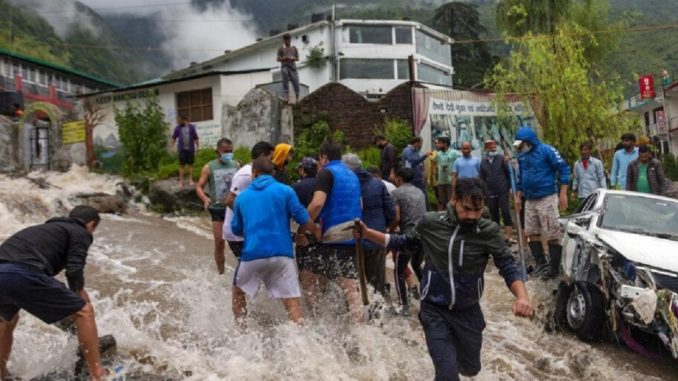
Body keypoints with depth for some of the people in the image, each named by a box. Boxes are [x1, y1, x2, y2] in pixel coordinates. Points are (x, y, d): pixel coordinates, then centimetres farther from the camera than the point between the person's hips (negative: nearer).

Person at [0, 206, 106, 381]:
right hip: (22, 273, -8)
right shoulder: (80, 233, 13)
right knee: (83, 311, 5)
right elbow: (74, 272, -2)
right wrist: (81, 294, 17)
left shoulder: (49, 228, 36)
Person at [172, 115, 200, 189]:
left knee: (190, 164, 6)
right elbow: (174, 138, 6)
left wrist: (197, 147, 3)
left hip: (190, 149, 0)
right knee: (181, 165, 2)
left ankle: (190, 180, 13)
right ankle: (181, 181, 5)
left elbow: (196, 138, 5)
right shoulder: (177, 128, 2)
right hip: (182, 149, 0)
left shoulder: (192, 127, 1)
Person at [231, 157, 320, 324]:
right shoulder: (285, 191, 2)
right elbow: (304, 220, -3)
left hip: (252, 254, 2)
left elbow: (236, 229, 19)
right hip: (282, 253, -1)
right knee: (291, 300, 0)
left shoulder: (242, 196, 11)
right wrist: (316, 231, 14)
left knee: (238, 291, 24)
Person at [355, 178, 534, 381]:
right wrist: (367, 233, -6)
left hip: (468, 312, 2)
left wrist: (522, 296, -35)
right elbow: (405, 242, 4)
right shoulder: (430, 223, -13)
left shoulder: (488, 231, -14)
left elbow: (508, 267, -14)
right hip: (434, 310, -2)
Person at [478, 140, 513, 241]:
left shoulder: (501, 158, -1)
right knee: (494, 214, 9)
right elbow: (481, 179, 10)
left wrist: (509, 187, -5)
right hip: (490, 193, 3)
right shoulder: (483, 162, 8)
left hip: (503, 192, -3)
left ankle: (508, 234, -3)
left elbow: (509, 173, -2)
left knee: (505, 212, -8)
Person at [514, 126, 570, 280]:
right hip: (530, 200, 8)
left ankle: (554, 269, 3)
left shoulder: (546, 150, -11)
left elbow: (564, 168, -13)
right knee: (532, 233, 10)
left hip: (547, 199, -7)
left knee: (552, 235, -4)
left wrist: (563, 194, -17)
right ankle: (541, 264, 20)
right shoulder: (522, 157, 9)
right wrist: (518, 197, 18)